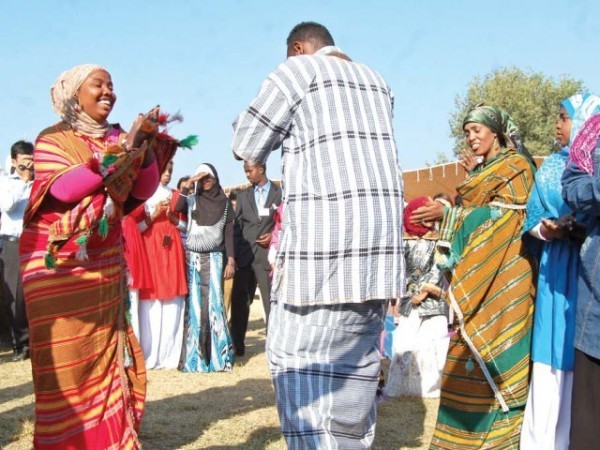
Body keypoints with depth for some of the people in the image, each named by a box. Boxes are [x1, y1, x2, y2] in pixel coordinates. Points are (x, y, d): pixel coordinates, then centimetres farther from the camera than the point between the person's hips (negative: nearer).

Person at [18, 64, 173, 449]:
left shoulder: (116, 139, 12)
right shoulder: (52, 139, -1)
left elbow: (143, 191, 4)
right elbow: (64, 188, -19)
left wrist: (145, 146, -13)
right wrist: (123, 148, -23)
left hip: (106, 266, 5)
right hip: (60, 266, -5)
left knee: (107, 356, 5)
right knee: (68, 362, -4)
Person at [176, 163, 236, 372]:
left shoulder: (224, 203, 8)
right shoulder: (191, 199, 6)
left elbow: (229, 233, 6)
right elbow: (175, 208, -16)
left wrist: (231, 261, -1)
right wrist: (187, 185, -19)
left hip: (214, 258, 0)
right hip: (192, 258, 0)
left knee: (214, 303, -6)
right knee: (194, 304, -3)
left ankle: (217, 353, -2)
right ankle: (193, 355, 1)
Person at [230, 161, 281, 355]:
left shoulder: (280, 193, 4)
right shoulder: (243, 195, 14)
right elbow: (236, 225, 10)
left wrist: (274, 236, -12)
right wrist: (233, 254, 2)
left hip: (268, 254, -3)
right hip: (245, 255, 3)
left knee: (271, 300, -2)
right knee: (239, 301, 3)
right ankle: (237, 345, 11)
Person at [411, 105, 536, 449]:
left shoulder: (515, 166, -3)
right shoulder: (484, 171, 22)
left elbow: (503, 214, -14)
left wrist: (448, 213, -17)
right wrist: (473, 175, 19)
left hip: (502, 270, -8)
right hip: (479, 271, 8)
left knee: (493, 343, -11)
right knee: (473, 346, 6)